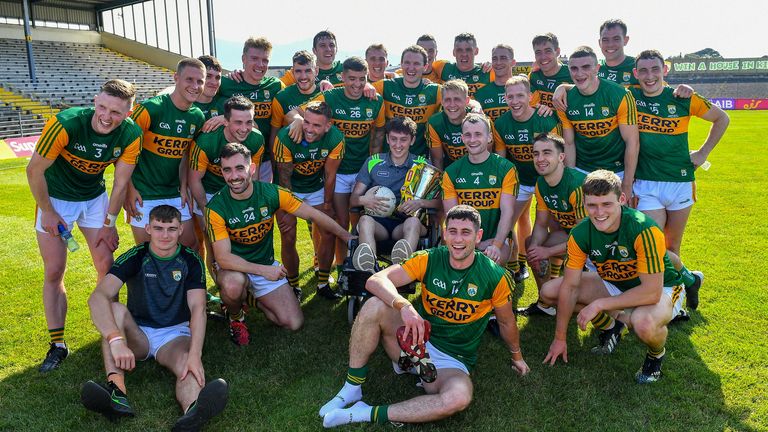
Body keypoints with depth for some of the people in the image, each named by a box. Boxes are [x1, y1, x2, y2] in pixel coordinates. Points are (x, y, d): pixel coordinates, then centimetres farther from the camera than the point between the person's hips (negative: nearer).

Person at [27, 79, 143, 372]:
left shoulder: (131, 135, -20)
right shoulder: (65, 124, -30)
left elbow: (120, 183, -9)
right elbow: (35, 170, -18)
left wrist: (109, 223, -5)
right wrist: (47, 212, -11)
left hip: (95, 198, 2)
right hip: (55, 199, -2)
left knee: (107, 267, -1)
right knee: (53, 272, -1)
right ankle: (57, 345, 11)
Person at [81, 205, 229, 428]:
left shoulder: (190, 260, -6)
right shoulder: (135, 257, -9)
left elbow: (197, 308, -18)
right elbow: (98, 297, -24)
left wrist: (195, 354, -36)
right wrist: (116, 340, -41)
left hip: (176, 334, -1)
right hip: (138, 333, 1)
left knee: (189, 366, -33)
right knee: (115, 309, -29)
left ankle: (194, 411, -67)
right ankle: (116, 392, -46)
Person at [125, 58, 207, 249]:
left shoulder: (197, 117, 2)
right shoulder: (150, 108, -16)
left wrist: (184, 188, 6)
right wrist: (129, 189, -13)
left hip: (174, 194, 5)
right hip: (143, 195, -5)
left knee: (191, 244, 9)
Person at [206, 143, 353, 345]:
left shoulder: (271, 193, -16)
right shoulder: (216, 208, -21)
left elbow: (313, 215, -9)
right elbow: (223, 257, -23)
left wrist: (349, 237, -7)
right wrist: (264, 270, -30)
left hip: (267, 265, 3)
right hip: (234, 268, -2)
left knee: (294, 324, -8)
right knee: (233, 284, -40)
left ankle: (250, 298, 19)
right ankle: (235, 317, -2)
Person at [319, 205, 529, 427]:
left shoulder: (495, 277, -11)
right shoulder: (429, 259, -9)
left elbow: (507, 322, 8)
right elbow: (375, 280, -20)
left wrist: (517, 356, 22)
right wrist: (404, 306, -38)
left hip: (451, 362, -1)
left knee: (459, 397, -37)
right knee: (375, 305, -25)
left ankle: (368, 414, -24)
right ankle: (352, 388, -13)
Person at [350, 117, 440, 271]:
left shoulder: (422, 165, 13)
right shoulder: (373, 162, 16)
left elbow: (439, 201, 6)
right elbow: (353, 199, 13)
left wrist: (420, 202, -15)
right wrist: (363, 200, -11)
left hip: (405, 222, 0)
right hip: (378, 221, 1)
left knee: (414, 221, -35)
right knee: (365, 220, -33)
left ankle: (404, 261, -65)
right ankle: (368, 265, -61)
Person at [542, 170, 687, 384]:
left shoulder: (644, 230, -34)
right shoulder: (580, 234, -19)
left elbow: (652, 292, -33)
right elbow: (570, 286, -12)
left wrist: (599, 304, -32)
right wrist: (560, 338, -7)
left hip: (662, 289, -5)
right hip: (615, 284, 5)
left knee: (644, 322, -40)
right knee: (549, 291, -8)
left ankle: (656, 354, 0)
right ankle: (611, 327, 13)